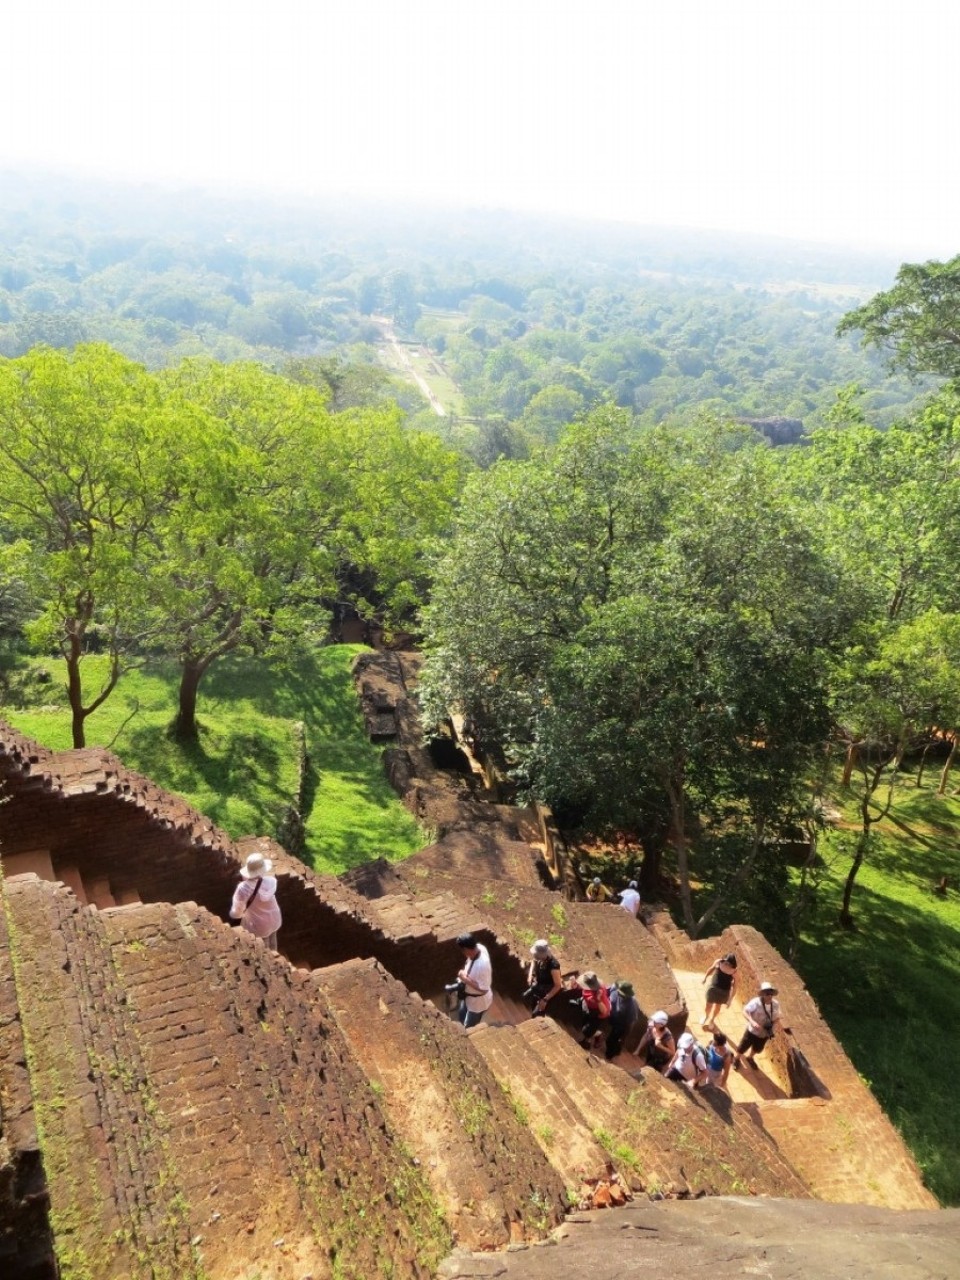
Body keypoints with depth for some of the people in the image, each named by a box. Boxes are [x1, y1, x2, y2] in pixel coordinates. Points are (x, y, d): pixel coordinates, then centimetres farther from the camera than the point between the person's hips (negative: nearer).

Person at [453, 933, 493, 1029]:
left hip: (478, 1001, -9)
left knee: (469, 1027, 15)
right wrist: (464, 975, -5)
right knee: (461, 1015, 33)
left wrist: (465, 979, -30)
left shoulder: (482, 965, -43)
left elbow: (483, 989, -33)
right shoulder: (479, 947, -18)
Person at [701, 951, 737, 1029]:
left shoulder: (733, 971, -24)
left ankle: (712, 1020, 51)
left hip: (724, 991, -1)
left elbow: (734, 985, -15)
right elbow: (712, 968, 2)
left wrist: (730, 999, -15)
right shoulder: (718, 962, -20)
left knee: (718, 1006, 21)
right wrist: (705, 977, 13)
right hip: (713, 988, 1)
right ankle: (706, 1016, 52)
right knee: (709, 1005, 17)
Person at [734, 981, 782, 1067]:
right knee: (743, 1047, 17)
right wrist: (752, 1022, -41)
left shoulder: (776, 1004, -16)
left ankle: (750, 1057, 62)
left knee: (758, 1049, 29)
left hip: (764, 1033, 4)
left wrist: (773, 1024, -20)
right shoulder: (756, 1002, -30)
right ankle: (737, 1059, 49)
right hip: (752, 1031, -4)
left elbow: (777, 1017, 0)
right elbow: (745, 1012, -27)